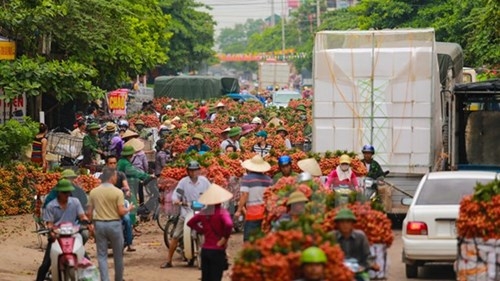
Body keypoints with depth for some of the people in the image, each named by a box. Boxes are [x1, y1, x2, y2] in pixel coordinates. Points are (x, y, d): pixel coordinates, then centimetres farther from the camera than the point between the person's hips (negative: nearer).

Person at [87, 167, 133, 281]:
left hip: (99, 224, 3)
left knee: (102, 255, 5)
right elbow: (121, 211, -14)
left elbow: (89, 212, 3)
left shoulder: (93, 192, 1)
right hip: (114, 224, -3)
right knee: (118, 254, 13)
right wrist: (129, 209, 7)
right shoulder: (117, 192, -11)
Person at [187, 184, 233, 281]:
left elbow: (190, 223, 17)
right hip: (217, 251, -6)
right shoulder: (222, 212, -13)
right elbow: (228, 225, -31)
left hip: (205, 250, 6)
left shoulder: (203, 213, 6)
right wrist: (225, 238, -16)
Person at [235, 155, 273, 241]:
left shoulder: (247, 178, -8)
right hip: (267, 211, 4)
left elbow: (244, 195, -12)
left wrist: (239, 210, -5)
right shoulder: (268, 179, 4)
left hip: (252, 212, -4)